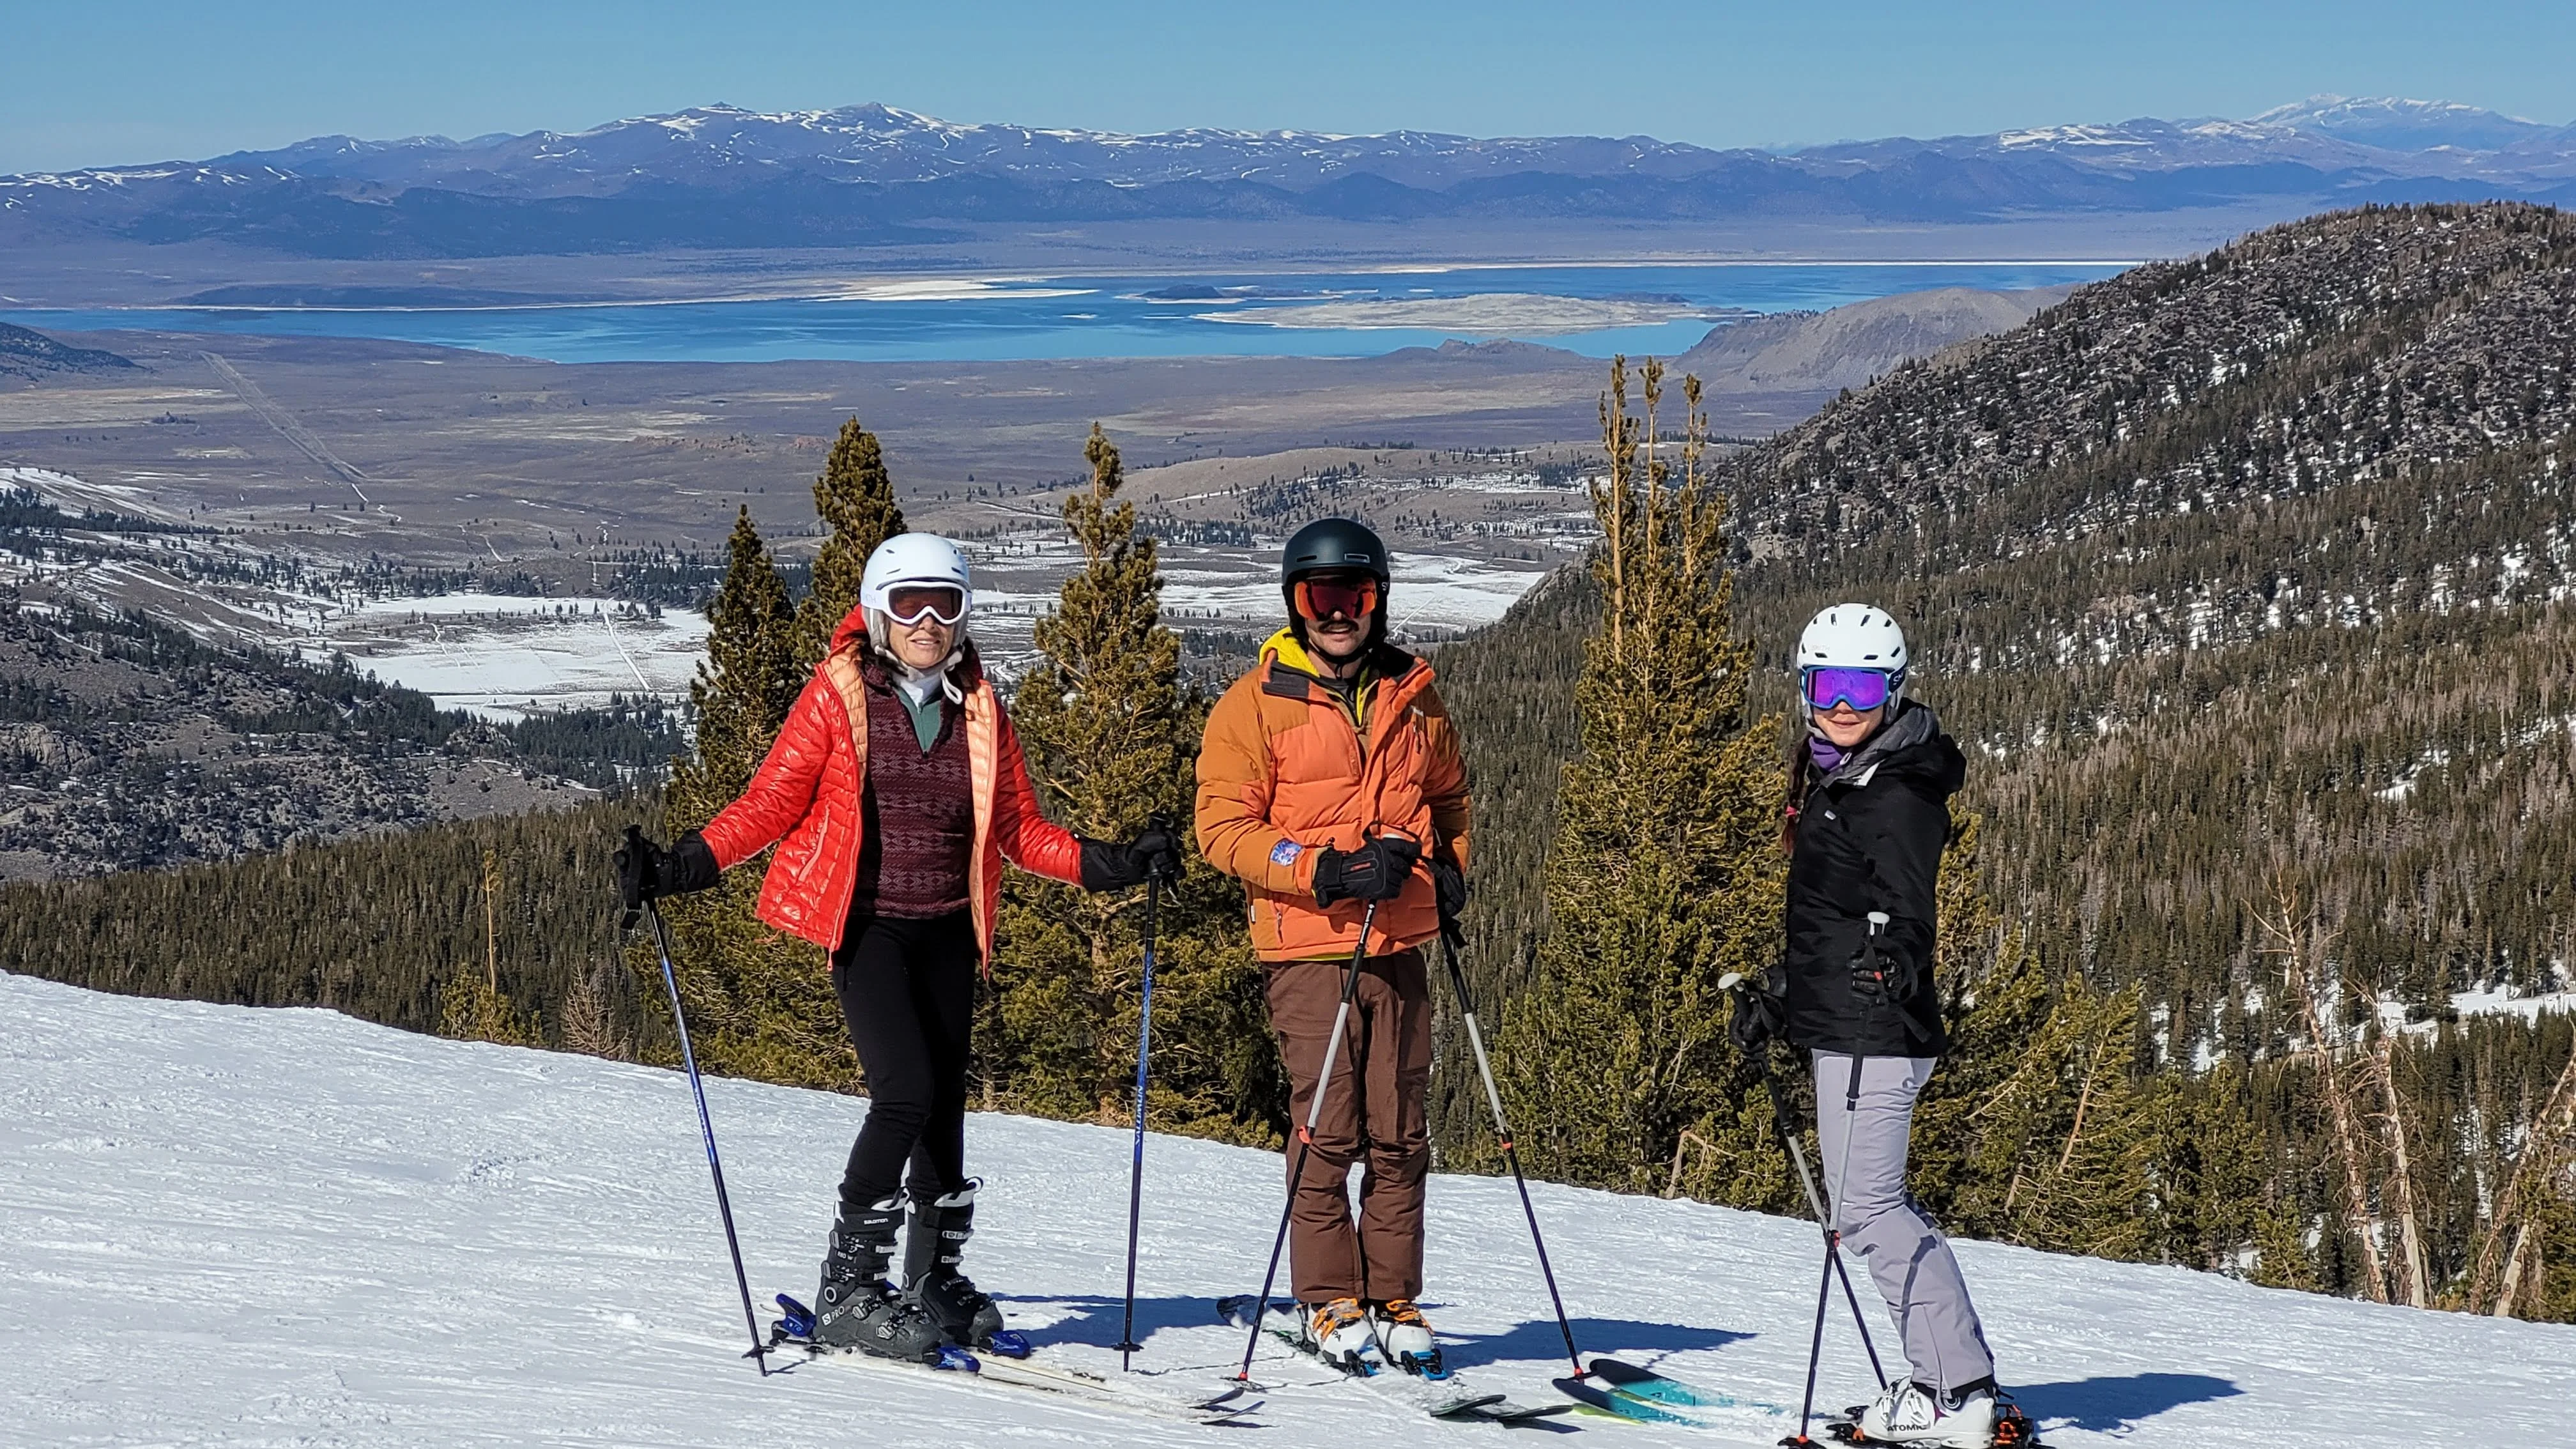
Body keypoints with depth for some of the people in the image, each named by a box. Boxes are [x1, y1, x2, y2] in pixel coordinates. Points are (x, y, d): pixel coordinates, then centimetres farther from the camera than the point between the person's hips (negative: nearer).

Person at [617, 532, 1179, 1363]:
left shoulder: (979, 709, 8)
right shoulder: (838, 696, -4)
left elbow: (1018, 828, 10)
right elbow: (770, 802, -6)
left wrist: (1108, 865, -3)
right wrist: (680, 869, -16)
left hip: (947, 932, 5)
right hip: (865, 926, -4)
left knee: (944, 1106, 8)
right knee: (905, 1095, -17)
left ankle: (935, 1279, 25)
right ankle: (847, 1292, -7)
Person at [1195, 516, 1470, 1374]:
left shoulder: (1414, 699, 12)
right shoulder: (1256, 705, -1)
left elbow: (1448, 797, 29)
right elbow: (1223, 827, -6)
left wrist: (1448, 867, 9)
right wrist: (1325, 870, -17)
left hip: (1400, 944, 4)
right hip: (1307, 949, -4)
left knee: (1399, 1135, 5)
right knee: (1328, 1133, -4)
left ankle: (1394, 1301, 13)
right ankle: (1330, 1303, 7)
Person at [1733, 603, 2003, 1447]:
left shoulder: (1899, 796, -13)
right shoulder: (1832, 782, 16)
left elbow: (1904, 907, -24)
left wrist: (1895, 962, -44)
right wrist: (1776, 998, 34)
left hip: (1875, 1028, -10)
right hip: (1842, 1026, 10)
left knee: (1867, 1207, -10)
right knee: (1878, 1204, 13)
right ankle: (1949, 1380, 18)